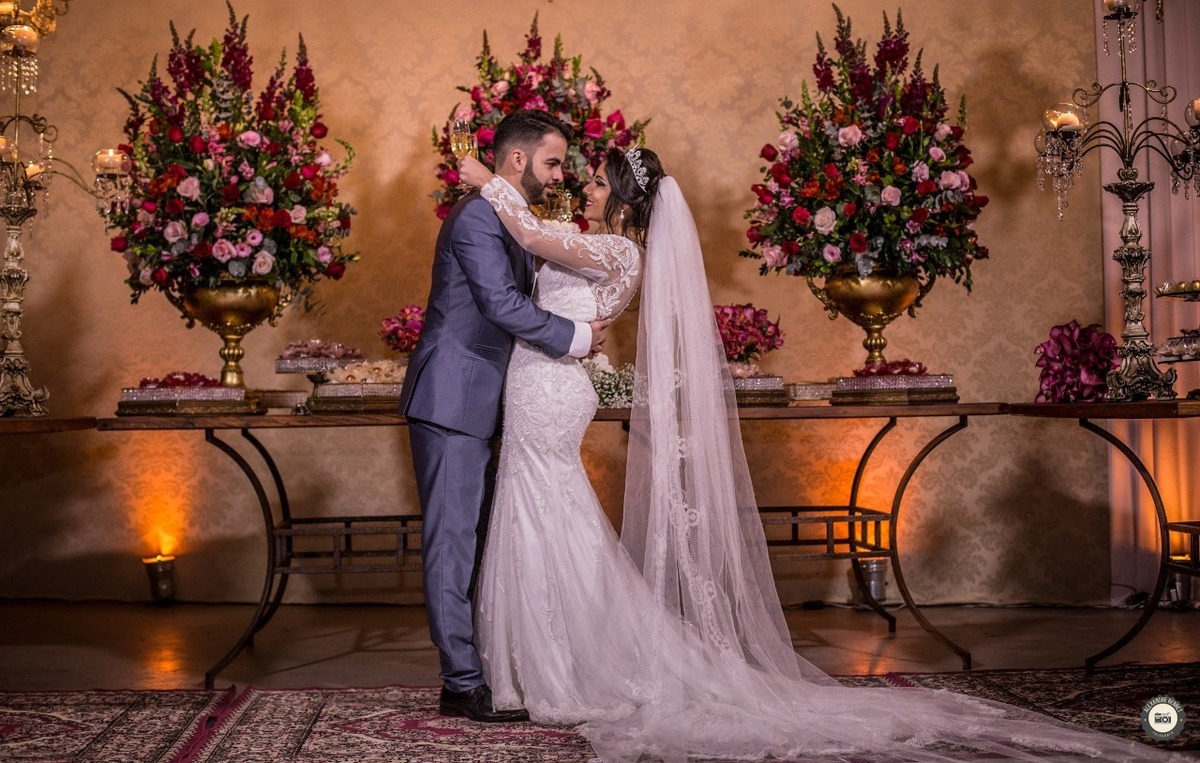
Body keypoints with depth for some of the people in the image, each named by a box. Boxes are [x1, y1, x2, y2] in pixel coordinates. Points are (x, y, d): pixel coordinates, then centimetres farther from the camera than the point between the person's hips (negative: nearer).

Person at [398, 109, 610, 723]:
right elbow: (503, 304, -22)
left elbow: (521, 302, 21)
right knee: (452, 540, -6)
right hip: (451, 400, -10)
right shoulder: (477, 217, -14)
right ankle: (462, 685, -4)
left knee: (473, 538, 12)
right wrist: (575, 338, -13)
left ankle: (475, 664, 19)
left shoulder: (512, 220, 18)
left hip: (478, 403, 10)